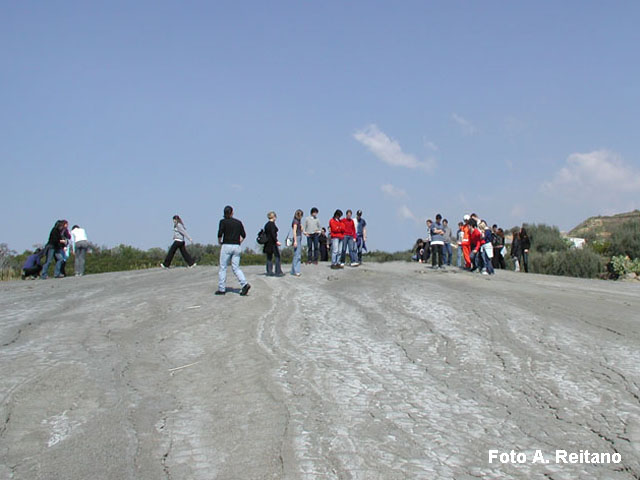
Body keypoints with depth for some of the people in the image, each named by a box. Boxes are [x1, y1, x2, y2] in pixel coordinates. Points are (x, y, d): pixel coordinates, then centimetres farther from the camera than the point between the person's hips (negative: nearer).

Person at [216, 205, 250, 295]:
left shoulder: (223, 221, -3)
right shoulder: (238, 222, 9)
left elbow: (220, 233, -13)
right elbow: (243, 235, 5)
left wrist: (219, 241, 5)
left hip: (226, 246, -4)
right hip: (237, 247, 4)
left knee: (222, 268, 6)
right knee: (236, 268, 7)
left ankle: (221, 289, 7)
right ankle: (245, 284, -13)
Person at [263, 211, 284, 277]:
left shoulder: (266, 224, 12)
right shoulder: (272, 223, -12)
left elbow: (265, 233, 15)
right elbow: (273, 233, -20)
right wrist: (276, 241, -22)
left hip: (267, 243, 8)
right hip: (272, 242, -8)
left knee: (269, 257, 10)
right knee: (277, 256, -2)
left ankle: (269, 272, 10)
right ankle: (278, 272, -3)